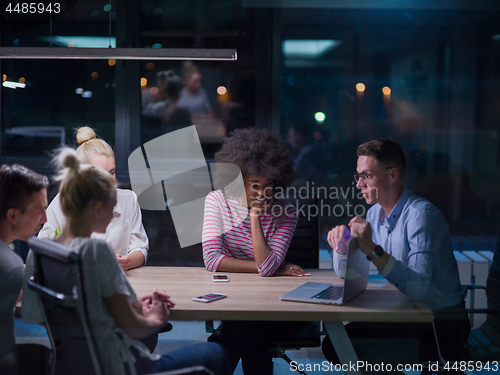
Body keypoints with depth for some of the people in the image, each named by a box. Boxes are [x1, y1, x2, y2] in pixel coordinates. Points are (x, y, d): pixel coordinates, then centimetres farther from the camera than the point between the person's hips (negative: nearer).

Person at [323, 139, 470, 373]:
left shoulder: (421, 214, -21)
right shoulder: (375, 213, 5)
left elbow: (419, 288, -33)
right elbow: (344, 273, 11)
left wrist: (373, 250, -38)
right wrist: (341, 246, -10)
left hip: (442, 321, -8)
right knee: (334, 343, -4)